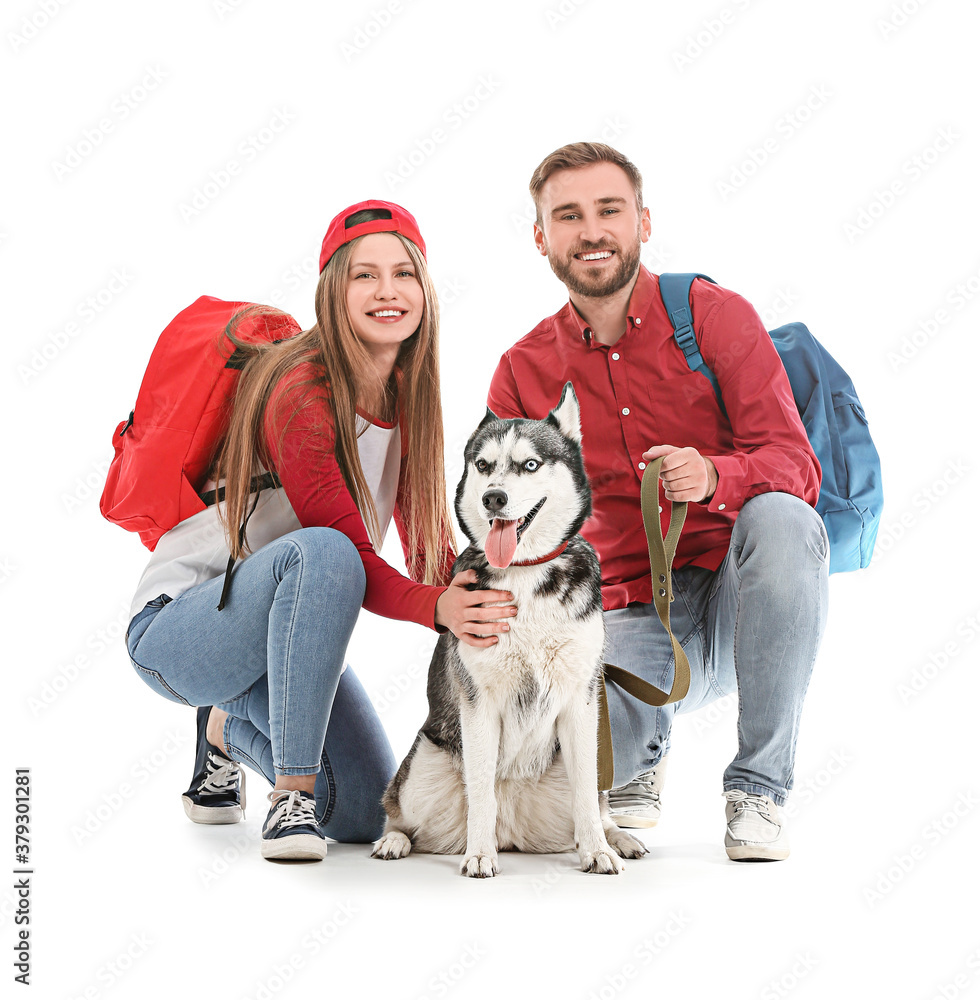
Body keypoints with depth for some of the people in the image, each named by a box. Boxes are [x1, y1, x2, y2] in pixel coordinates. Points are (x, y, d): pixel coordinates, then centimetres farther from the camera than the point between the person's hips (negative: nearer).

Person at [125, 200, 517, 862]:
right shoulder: (303, 394, -23)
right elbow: (348, 552, -27)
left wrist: (476, 608, -19)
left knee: (367, 819, 1)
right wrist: (437, 607, -44)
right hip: (176, 628, -7)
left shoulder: (406, 396, 1)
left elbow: (432, 541, 0)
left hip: (280, 628, 8)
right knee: (321, 553, -38)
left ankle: (233, 727, 27)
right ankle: (292, 793, -26)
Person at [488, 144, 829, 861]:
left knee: (782, 520, -35)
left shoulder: (716, 317, -3)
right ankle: (643, 755, 12)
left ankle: (760, 787, -17)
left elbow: (796, 467, -12)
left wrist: (714, 476, -34)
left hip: (738, 597, 0)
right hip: (629, 619, 1)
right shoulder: (523, 374, 3)